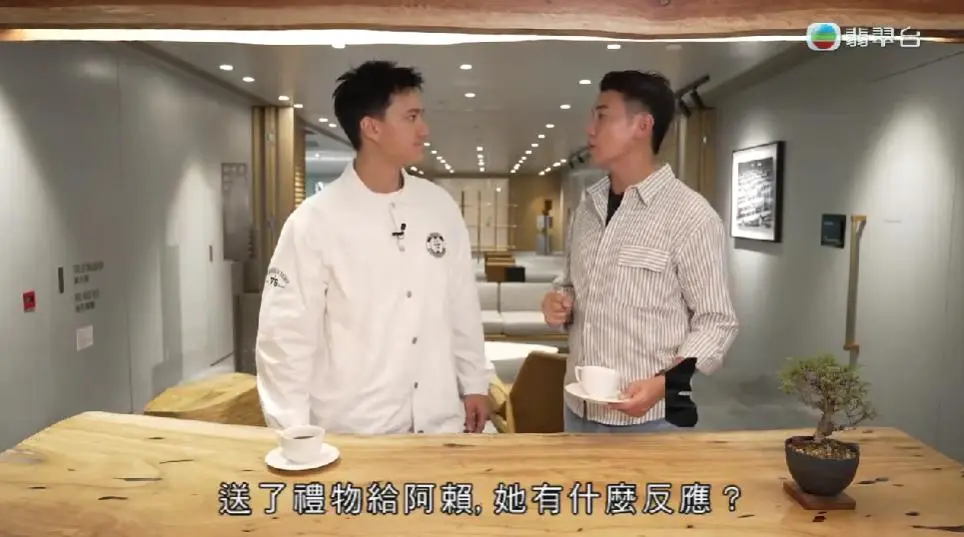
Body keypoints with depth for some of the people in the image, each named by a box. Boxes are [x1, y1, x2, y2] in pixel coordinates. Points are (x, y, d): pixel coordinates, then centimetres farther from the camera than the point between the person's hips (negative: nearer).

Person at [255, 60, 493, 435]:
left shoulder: (440, 206, 1)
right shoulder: (315, 220, -12)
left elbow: (463, 306, 8)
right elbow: (285, 335, -10)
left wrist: (475, 383, 11)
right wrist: (295, 436, -10)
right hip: (353, 432, -4)